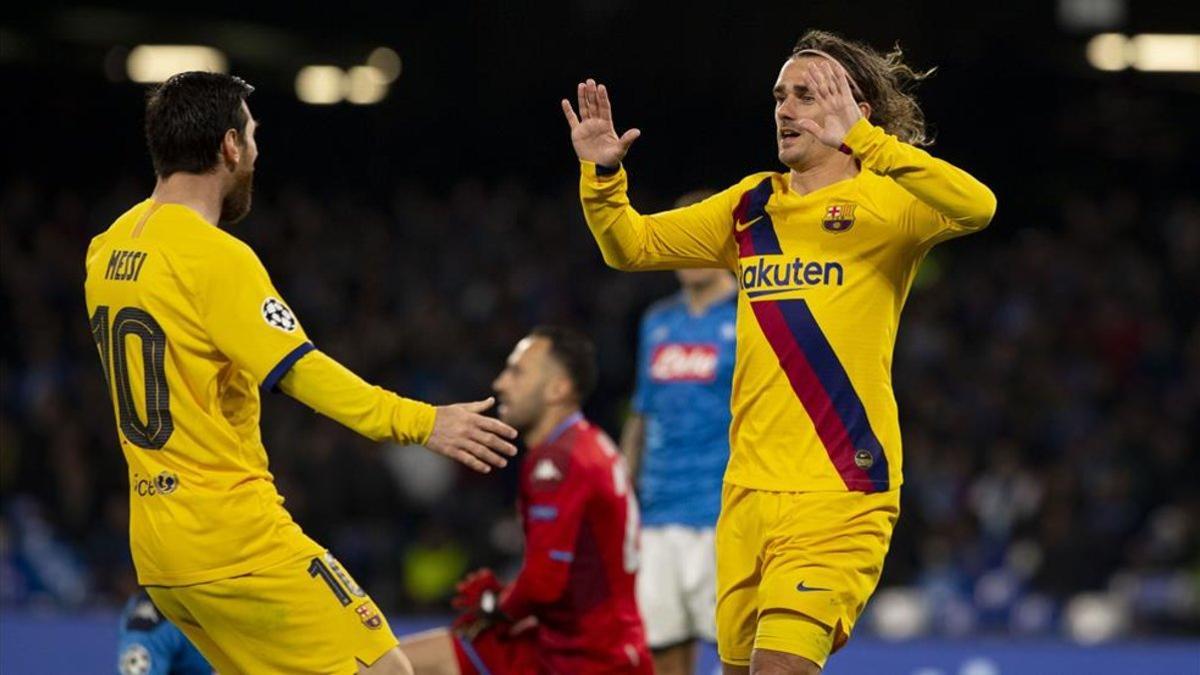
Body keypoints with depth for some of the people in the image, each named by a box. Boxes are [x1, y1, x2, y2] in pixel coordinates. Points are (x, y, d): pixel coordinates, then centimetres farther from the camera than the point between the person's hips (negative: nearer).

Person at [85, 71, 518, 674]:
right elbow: (299, 370, -23)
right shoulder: (214, 257, -14)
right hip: (234, 542, -9)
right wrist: (420, 423, -28)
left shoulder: (106, 251, 10)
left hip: (154, 547, 9)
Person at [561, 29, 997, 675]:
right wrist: (601, 174, 2)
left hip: (840, 491, -6)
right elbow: (632, 246, 21)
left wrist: (861, 139, -32)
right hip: (747, 488, 6)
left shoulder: (886, 198, -4)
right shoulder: (751, 205, 14)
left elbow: (976, 207, -25)